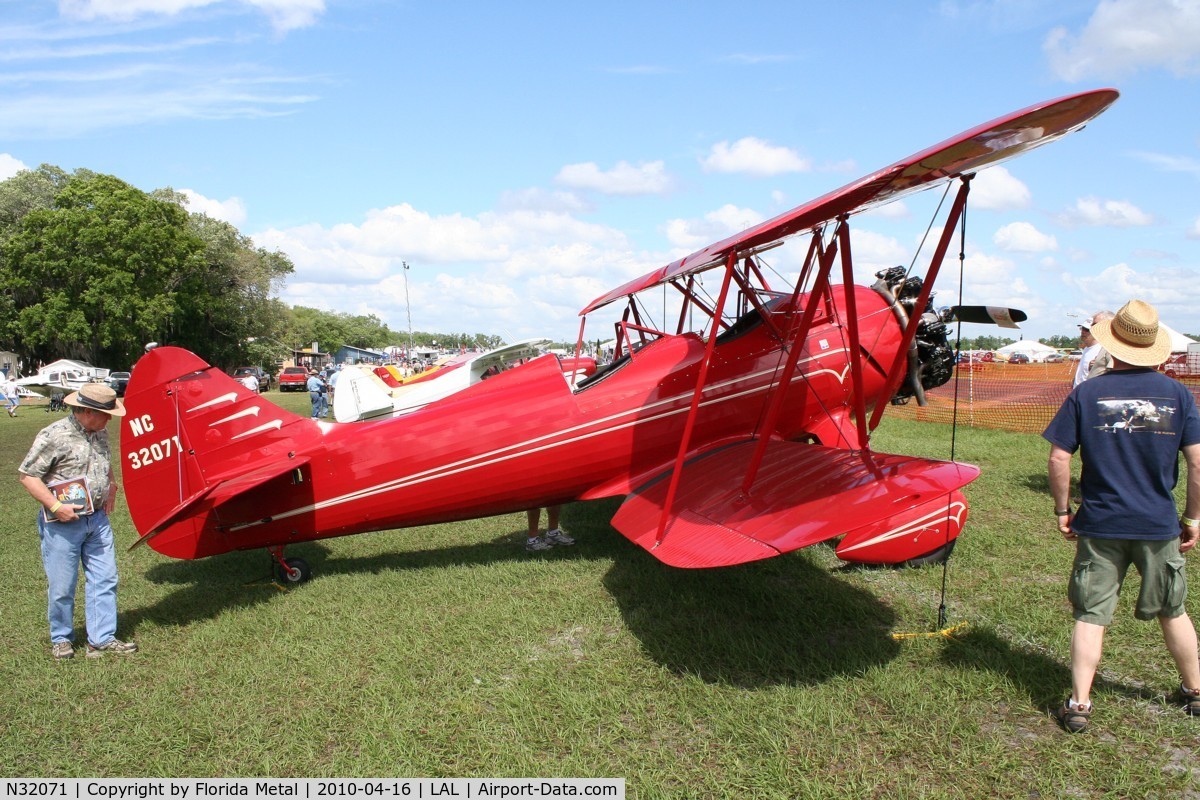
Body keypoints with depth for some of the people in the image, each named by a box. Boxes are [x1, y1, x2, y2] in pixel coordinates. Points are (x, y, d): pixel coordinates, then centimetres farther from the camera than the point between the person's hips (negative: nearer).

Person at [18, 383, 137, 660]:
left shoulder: (100, 433, 5)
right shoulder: (54, 436, -17)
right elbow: (27, 475, -15)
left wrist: (111, 488, 11)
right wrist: (56, 506, -21)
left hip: (97, 519, 7)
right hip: (62, 523, -6)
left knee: (105, 579, 7)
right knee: (62, 586, 5)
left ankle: (102, 639, 15)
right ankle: (61, 639, 25)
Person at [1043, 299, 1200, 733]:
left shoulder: (1085, 394, -7)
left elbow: (1058, 458, -8)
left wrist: (1062, 510, 4)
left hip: (1100, 525, -2)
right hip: (1159, 526, 2)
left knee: (1090, 615, 5)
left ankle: (1079, 705, 6)